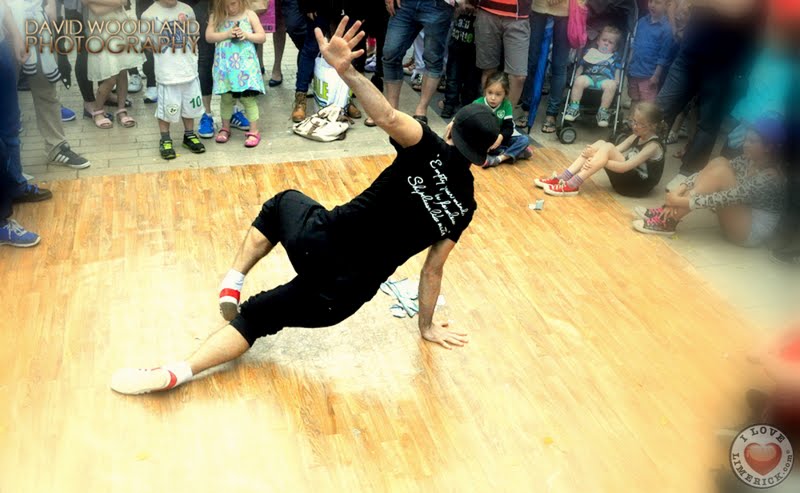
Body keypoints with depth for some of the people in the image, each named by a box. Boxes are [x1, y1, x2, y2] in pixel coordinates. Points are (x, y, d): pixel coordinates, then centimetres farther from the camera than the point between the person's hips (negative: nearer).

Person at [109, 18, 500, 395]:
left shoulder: (431, 151, -3)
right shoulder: (464, 208, 7)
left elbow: (388, 117, -26)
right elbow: (433, 271, 11)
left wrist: (346, 69, -33)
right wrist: (428, 326, 23)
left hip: (322, 244, -3)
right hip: (344, 296, 3)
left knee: (284, 202, 31)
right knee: (256, 316, 19)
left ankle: (232, 285, 20)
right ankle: (175, 371, 2)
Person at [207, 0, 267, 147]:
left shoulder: (249, 15, 1)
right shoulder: (216, 17, 3)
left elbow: (262, 37, 0)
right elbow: (209, 37, -6)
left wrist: (246, 35, -15)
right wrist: (227, 34, -17)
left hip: (245, 64, -1)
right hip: (225, 65, 2)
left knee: (249, 98, -2)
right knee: (226, 97, 10)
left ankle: (254, 131, 4)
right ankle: (225, 128, 25)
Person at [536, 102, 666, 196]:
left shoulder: (653, 145, -16)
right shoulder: (637, 136, 11)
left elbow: (626, 166, -25)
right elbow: (616, 150, 0)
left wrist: (599, 160, -30)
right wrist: (594, 152, -19)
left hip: (639, 185, -8)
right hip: (625, 178, 8)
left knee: (607, 147, -25)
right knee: (600, 144, -8)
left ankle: (572, 185, -30)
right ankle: (562, 178, -17)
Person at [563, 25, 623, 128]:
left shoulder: (615, 57, 28)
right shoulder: (590, 52, 28)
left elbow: (617, 71, 19)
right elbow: (581, 67, 23)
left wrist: (616, 81, -1)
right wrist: (577, 76, 4)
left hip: (605, 79, 0)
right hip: (589, 77, 1)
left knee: (611, 84, -36)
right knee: (580, 80, -34)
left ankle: (603, 111, -31)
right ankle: (574, 107, -28)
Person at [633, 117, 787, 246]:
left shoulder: (769, 177, -24)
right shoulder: (748, 160, 1)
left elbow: (725, 198, -31)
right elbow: (708, 172, -3)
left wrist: (681, 201, -31)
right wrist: (680, 190, -18)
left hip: (753, 231, -8)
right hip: (738, 219, 8)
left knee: (721, 172, -26)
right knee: (718, 163, -10)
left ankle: (668, 220, -25)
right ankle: (667, 212, -16)